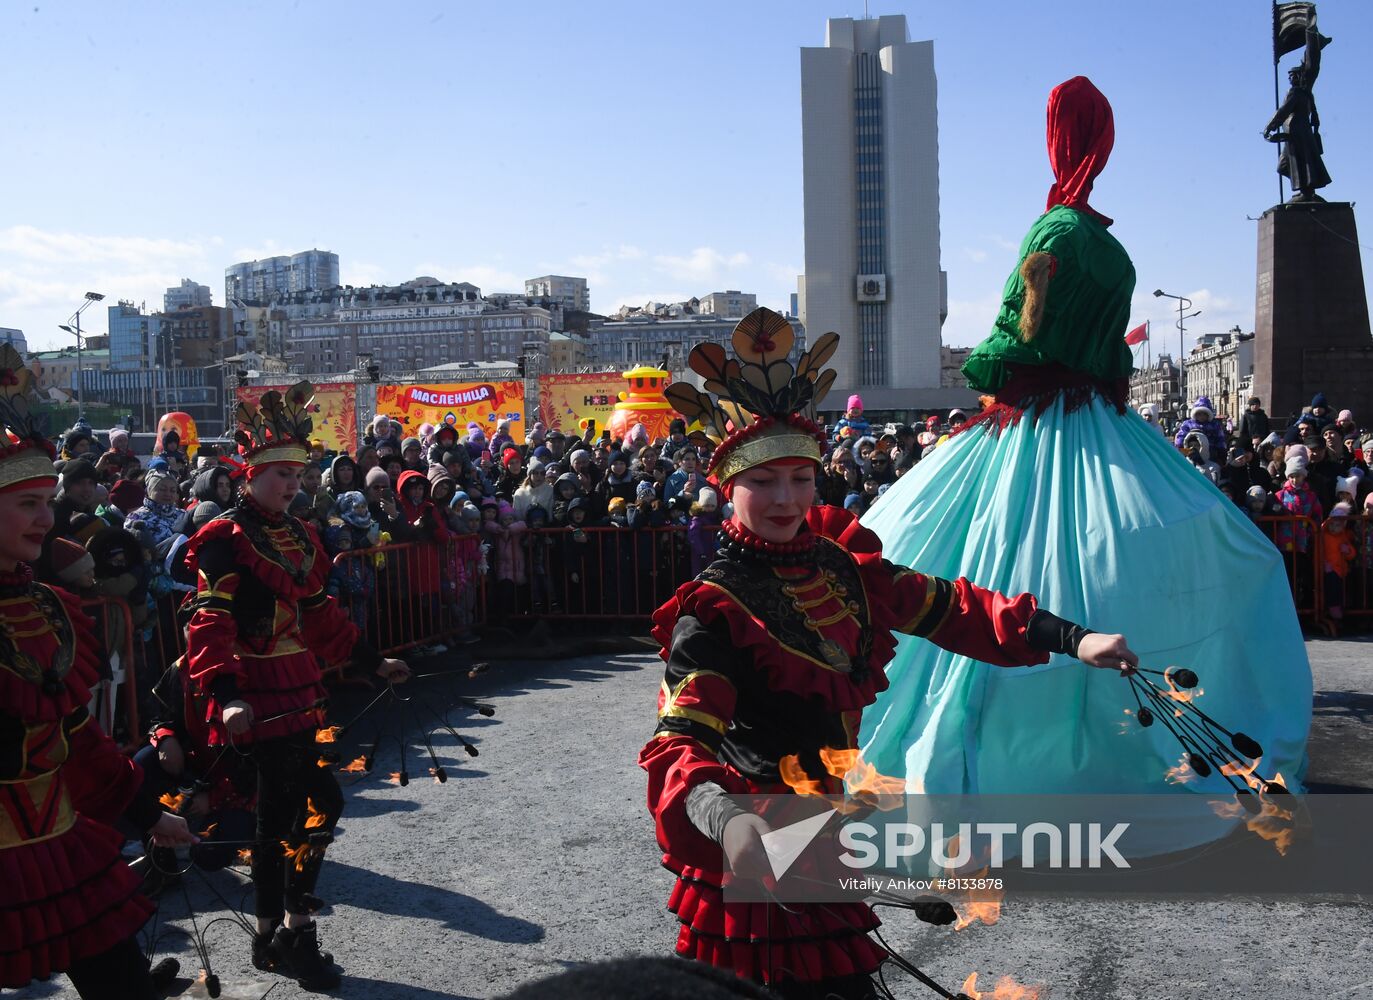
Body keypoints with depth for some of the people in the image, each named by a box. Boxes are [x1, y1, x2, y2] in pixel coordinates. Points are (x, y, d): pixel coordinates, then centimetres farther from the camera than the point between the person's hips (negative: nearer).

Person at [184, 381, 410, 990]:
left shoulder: (298, 535, 13)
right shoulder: (226, 538, -11)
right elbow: (210, 622, -20)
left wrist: (372, 661, 18)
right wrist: (226, 695, -32)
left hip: (299, 693, 8)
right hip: (257, 698, -8)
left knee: (319, 801, 10)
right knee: (278, 814, 0)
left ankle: (282, 935, 26)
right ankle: (280, 936, 18)